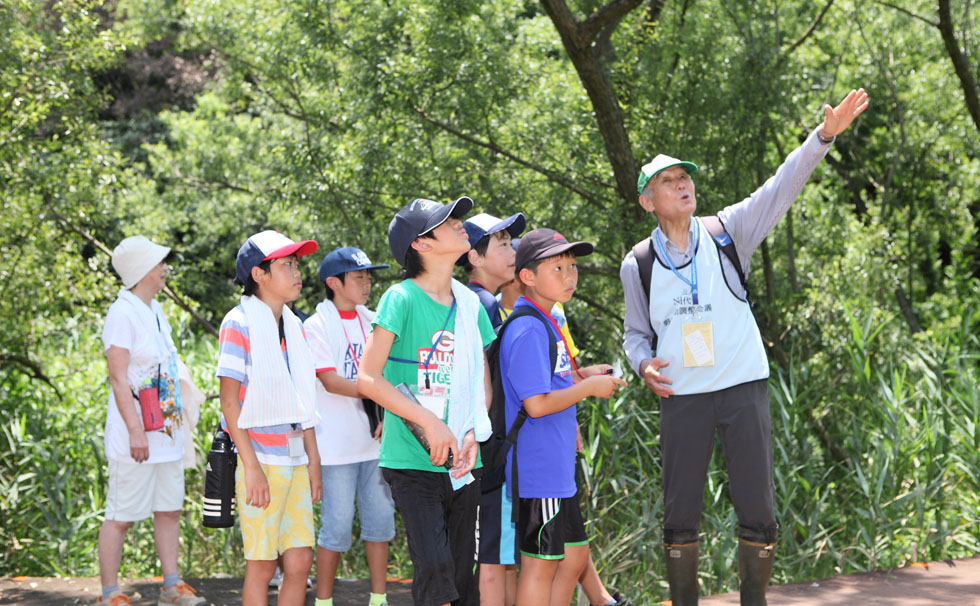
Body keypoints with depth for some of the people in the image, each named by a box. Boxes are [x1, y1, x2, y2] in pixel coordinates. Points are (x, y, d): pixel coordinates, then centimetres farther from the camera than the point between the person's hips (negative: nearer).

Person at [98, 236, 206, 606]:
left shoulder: (155, 311, 14)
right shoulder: (123, 314, -13)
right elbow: (118, 377, -18)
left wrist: (176, 420, 21)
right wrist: (136, 432, -22)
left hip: (166, 432, 9)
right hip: (136, 435, -9)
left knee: (169, 510, 12)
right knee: (121, 517, -3)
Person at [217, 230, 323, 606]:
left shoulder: (293, 325, 15)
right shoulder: (239, 324, -7)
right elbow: (229, 400, -10)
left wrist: (313, 458, 13)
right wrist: (251, 466, -15)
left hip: (294, 459, 7)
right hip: (260, 459, -7)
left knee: (300, 560, 3)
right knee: (262, 565, -3)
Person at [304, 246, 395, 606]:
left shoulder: (373, 322, 11)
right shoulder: (318, 326, -6)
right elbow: (330, 381, -15)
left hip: (374, 441, 6)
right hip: (336, 444, -5)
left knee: (380, 518, 7)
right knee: (337, 525, -3)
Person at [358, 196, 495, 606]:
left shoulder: (470, 303, 9)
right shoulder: (401, 299, -9)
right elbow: (368, 379, -13)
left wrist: (474, 432, -2)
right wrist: (430, 423, -17)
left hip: (462, 463, 6)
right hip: (413, 461, -6)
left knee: (462, 570, 7)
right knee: (435, 567, -17)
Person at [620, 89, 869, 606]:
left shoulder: (726, 232, 1)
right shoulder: (637, 265, 4)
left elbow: (780, 189, -11)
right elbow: (636, 333, 16)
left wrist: (825, 135, -24)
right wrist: (644, 364, -7)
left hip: (743, 388, -1)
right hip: (681, 397, 1)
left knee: (758, 514, 0)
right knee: (679, 517, 4)